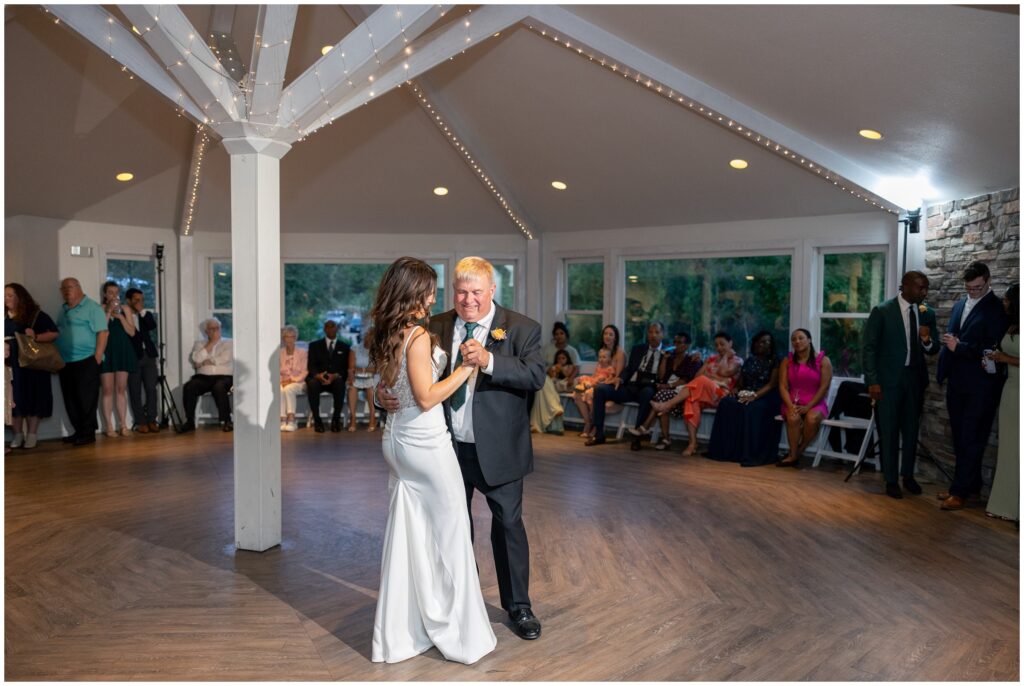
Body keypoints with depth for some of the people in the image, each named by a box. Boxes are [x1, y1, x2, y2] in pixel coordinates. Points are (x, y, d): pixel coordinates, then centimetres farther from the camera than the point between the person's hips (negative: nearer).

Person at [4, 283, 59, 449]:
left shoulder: (36, 315, -1)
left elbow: (54, 334, -3)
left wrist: (36, 337, -18)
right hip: (10, 365, 3)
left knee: (33, 398, 0)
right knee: (14, 399, 1)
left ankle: (32, 435, 7)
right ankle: (17, 435, 9)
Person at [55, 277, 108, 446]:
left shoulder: (92, 307, -5)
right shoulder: (63, 310, 18)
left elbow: (103, 332, -12)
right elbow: (57, 333, 22)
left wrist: (97, 357, -17)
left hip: (85, 361, -7)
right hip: (65, 362, 8)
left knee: (87, 399, -5)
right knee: (70, 400, 9)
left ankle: (88, 433, 1)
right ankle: (79, 432, 17)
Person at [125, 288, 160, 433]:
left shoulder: (147, 315, 15)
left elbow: (153, 326, -5)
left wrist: (142, 311, -7)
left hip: (148, 356, 4)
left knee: (151, 389, 0)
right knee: (135, 391, 1)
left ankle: (151, 420, 5)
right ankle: (140, 422, 5)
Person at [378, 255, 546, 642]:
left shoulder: (521, 329, -9)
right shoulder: (436, 327, 0)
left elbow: (536, 376, -21)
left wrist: (488, 360, -34)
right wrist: (384, 393, -17)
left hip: (497, 449, -3)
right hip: (449, 447, 3)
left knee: (508, 524, 10)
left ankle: (518, 606, 30)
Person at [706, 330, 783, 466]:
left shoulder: (775, 361, 1)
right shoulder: (749, 361, 18)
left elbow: (772, 384, -10)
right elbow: (741, 382, 19)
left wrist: (755, 396, -24)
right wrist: (736, 389, -6)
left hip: (765, 397, -5)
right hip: (746, 394, 5)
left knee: (750, 409, -37)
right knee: (726, 403, -24)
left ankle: (751, 455, -35)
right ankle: (724, 450, -23)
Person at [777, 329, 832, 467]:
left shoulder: (823, 360, 0)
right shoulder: (787, 361, 7)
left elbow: (824, 387, -6)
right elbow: (783, 386, 1)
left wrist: (808, 407, -16)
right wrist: (790, 406, -16)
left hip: (815, 403, -1)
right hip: (792, 403, 1)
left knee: (812, 418, -35)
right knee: (793, 418, -33)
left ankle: (799, 452, -12)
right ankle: (793, 455, -19)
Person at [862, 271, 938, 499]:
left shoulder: (927, 313, 4)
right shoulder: (882, 311, -8)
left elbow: (933, 350, 9)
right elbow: (868, 347, -8)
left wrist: (927, 341, -16)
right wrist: (872, 381, -14)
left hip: (915, 378, 4)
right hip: (888, 379, -4)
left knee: (911, 429, 13)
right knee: (889, 431, 4)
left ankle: (908, 476, 28)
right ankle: (891, 480, 16)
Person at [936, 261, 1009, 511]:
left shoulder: (998, 309, -9)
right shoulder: (959, 305, 12)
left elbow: (993, 348, -16)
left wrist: (959, 347, -19)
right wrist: (943, 369, 8)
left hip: (981, 386, -7)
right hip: (956, 383, 7)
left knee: (971, 439, -1)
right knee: (960, 437, 13)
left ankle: (960, 490, 4)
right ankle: (971, 484, 25)